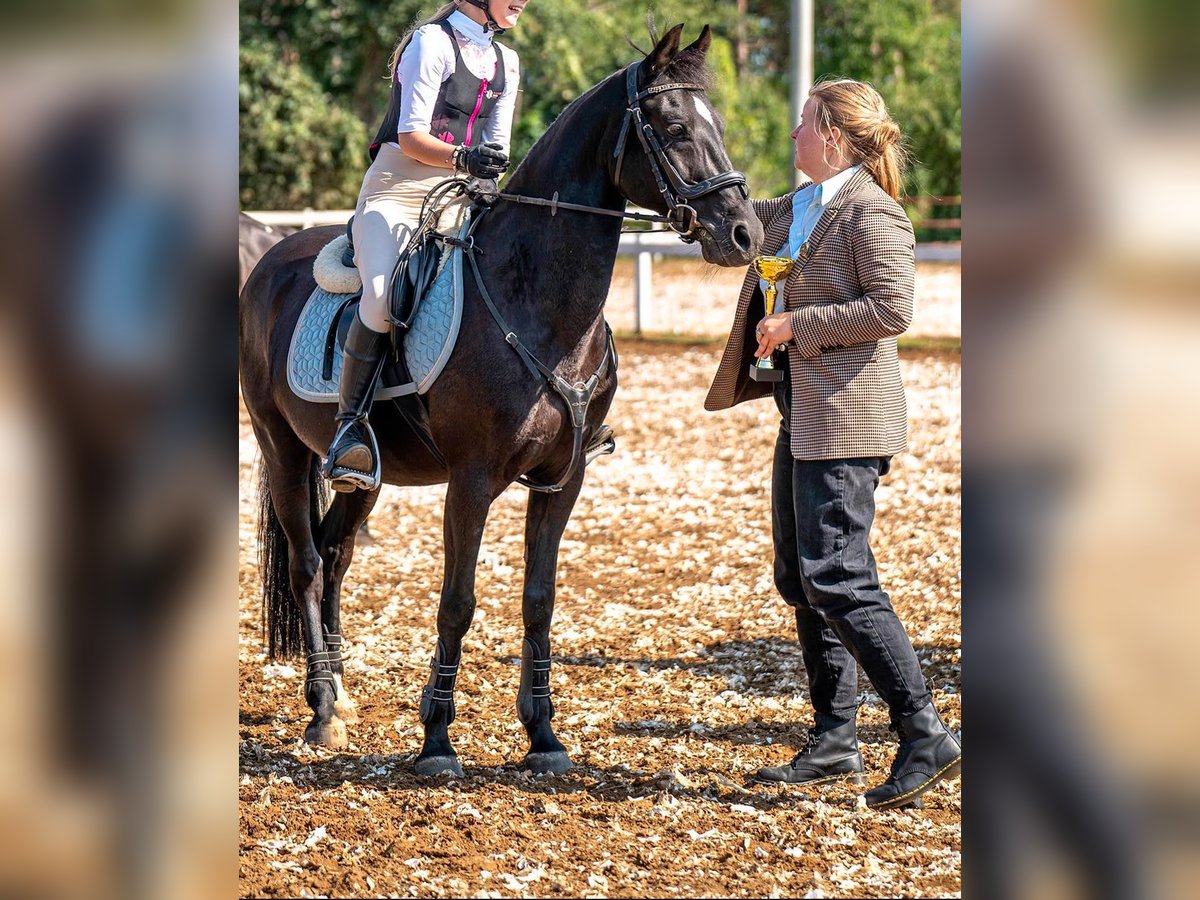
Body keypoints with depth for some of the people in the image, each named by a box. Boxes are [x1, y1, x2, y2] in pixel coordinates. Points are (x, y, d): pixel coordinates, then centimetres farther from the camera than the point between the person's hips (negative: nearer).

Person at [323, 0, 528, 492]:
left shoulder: (506, 63, 17)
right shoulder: (433, 43, -5)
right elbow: (410, 136, -12)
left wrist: (489, 171, -3)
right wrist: (462, 158, -29)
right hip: (396, 191, -7)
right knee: (382, 295, -32)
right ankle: (351, 423, -23)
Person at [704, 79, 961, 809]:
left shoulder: (869, 212, -13)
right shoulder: (797, 210, 14)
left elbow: (893, 308, -23)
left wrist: (797, 324, -19)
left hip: (846, 417, -10)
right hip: (804, 414, 10)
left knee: (837, 579, -12)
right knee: (801, 578, 12)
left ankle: (926, 735, -9)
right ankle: (835, 739, 19)